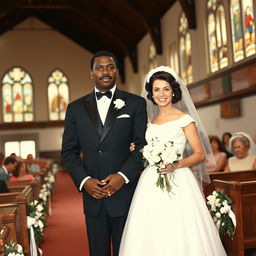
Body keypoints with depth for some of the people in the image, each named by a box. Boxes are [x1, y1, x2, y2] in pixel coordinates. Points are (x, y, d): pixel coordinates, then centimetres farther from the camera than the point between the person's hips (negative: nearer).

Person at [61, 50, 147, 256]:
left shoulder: (135, 103, 4)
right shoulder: (76, 108, 9)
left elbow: (143, 145, -2)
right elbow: (69, 151, 7)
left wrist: (123, 176, -13)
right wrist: (84, 181, -6)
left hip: (125, 194, -2)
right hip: (92, 194, 2)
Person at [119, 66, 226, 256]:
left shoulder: (184, 119, -1)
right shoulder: (150, 122, 14)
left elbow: (200, 154, -3)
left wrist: (176, 165, -18)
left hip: (177, 183, -4)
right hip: (151, 183, 5)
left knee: (178, 234, -5)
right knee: (151, 236, 3)